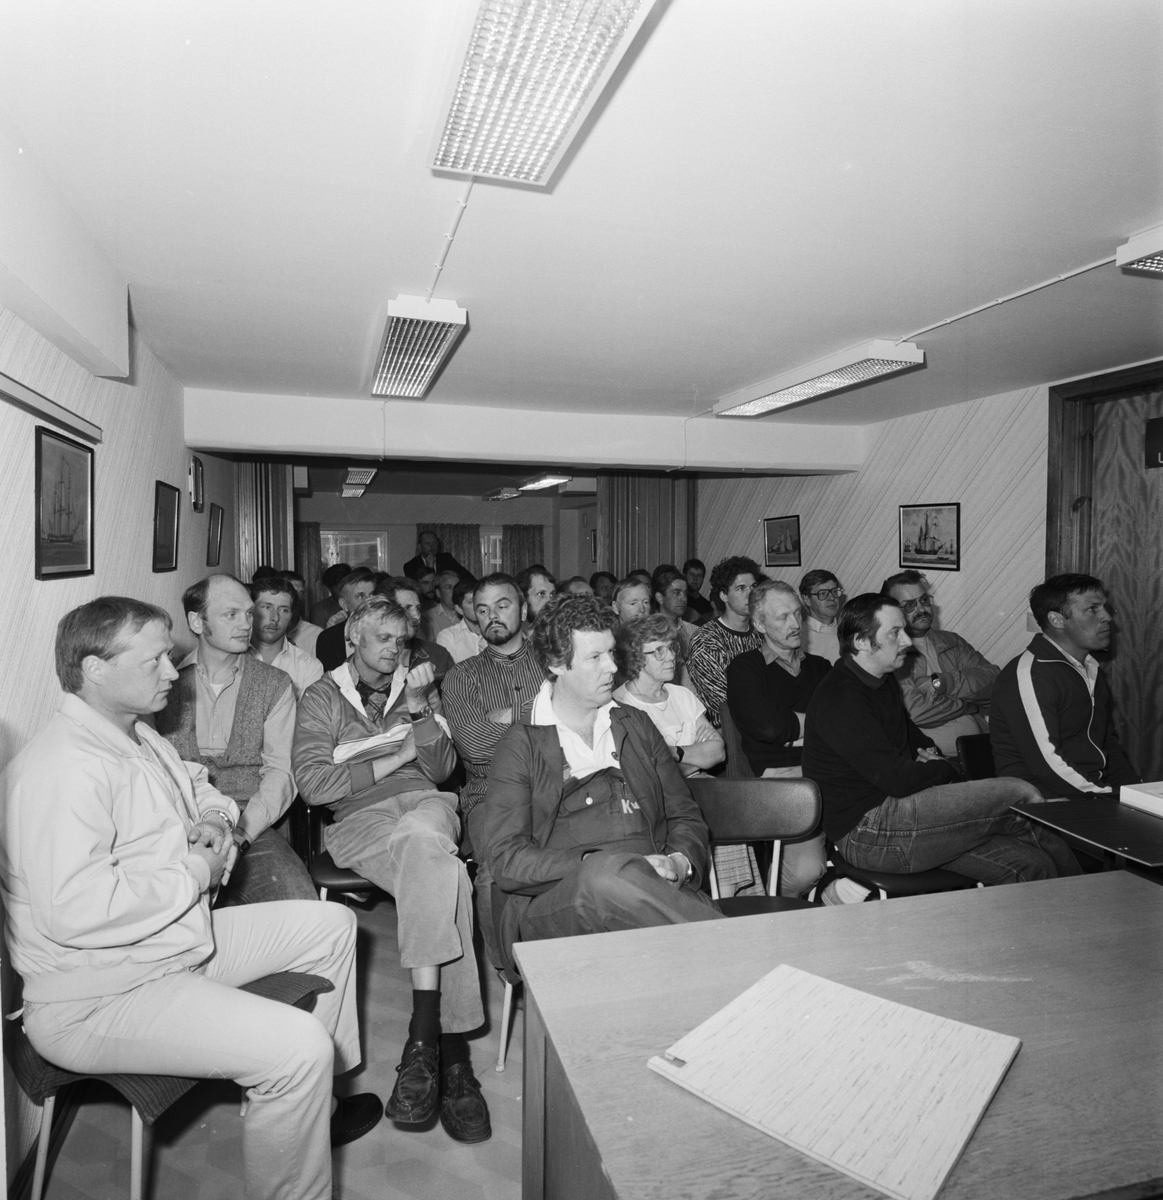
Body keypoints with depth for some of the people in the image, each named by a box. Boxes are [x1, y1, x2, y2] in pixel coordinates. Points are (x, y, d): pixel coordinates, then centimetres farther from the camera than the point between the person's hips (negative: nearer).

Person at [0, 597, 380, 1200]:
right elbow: (74, 911, -34)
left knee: (330, 924, 13)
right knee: (298, 1046, -25)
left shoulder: (139, 737, 8)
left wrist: (211, 823, 3)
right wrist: (193, 873, -20)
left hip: (178, 941, 10)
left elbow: (195, 788, 26)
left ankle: (308, 1102, 27)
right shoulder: (62, 767, -25)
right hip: (97, 997, -10)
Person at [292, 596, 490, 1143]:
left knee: (420, 837, -36)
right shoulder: (322, 696, 12)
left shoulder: (420, 688, 20)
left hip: (426, 805, 2)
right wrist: (395, 759, -2)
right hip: (358, 820, -2)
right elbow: (313, 782, -2)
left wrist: (419, 709, -4)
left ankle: (424, 1037, -32)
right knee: (442, 871, -33)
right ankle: (451, 1048, -30)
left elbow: (440, 771, 10)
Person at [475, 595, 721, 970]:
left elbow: (685, 817, 21)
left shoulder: (637, 725, 22)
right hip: (548, 903, -2)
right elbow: (504, 858, -4)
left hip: (651, 887, 2)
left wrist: (680, 862, -3)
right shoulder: (521, 745, 7)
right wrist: (593, 867, -17)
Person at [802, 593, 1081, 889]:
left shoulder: (883, 681, 14)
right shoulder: (839, 699, -20)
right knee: (1016, 797, -12)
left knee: (1029, 866, -5)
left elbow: (910, 734, 30)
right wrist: (944, 769, -4)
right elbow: (898, 780, -23)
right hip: (866, 832, -10)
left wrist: (930, 754, 6)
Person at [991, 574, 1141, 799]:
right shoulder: (1029, 673, -14)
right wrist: (1116, 797, -16)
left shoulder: (1092, 671, 17)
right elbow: (1047, 764, -20)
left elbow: (1109, 745, 22)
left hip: (1096, 794, 9)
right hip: (1044, 804, -8)